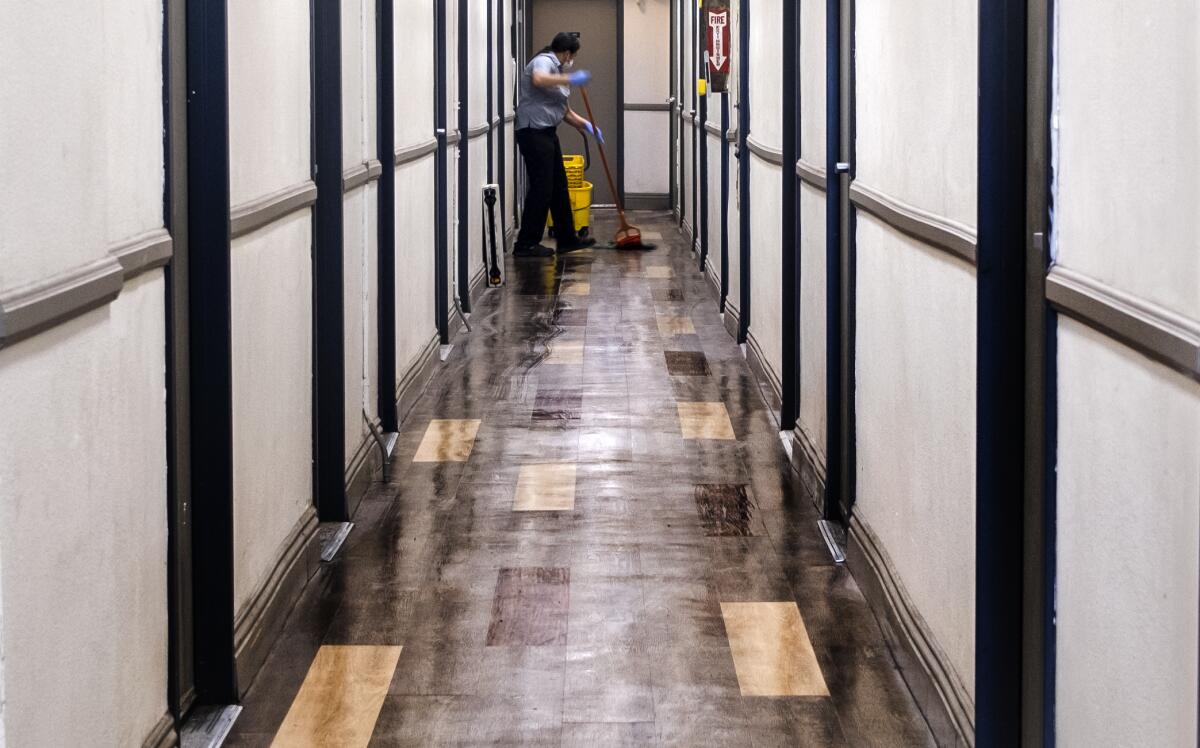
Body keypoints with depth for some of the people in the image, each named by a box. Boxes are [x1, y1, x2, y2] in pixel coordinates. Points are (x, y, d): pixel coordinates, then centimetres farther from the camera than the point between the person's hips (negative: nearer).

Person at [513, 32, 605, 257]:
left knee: (559, 188, 14)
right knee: (541, 188, -8)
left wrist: (586, 126, 19)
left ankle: (567, 239, 22)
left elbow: (564, 111, 25)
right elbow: (538, 79, -35)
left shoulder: (557, 69, 19)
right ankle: (525, 244, -4)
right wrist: (570, 80, -32)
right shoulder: (543, 61, -9)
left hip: (547, 133, 10)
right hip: (534, 132, -10)